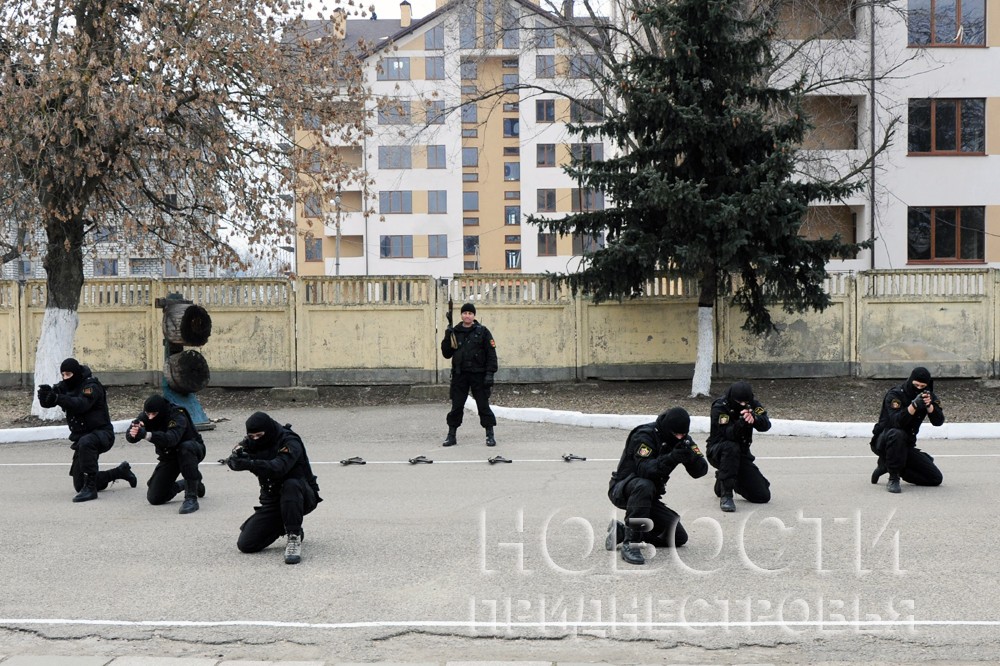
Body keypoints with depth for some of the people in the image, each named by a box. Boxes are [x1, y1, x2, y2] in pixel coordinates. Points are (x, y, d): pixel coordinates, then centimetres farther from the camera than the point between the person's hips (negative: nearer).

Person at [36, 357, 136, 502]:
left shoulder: (91, 386, -16)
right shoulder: (66, 386, 5)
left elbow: (81, 404, -35)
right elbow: (47, 402, -7)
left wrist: (57, 398, -47)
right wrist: (45, 395, -30)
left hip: (101, 433, -8)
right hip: (81, 436, 8)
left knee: (86, 442, -44)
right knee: (79, 485, 10)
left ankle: (90, 488, -35)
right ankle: (121, 471, 31)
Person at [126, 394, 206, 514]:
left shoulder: (178, 417, -31)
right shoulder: (146, 417, -14)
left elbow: (172, 438, -51)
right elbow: (129, 436, -26)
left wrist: (147, 435, -64)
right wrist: (134, 433, -50)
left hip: (193, 449, -5)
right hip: (169, 457, 5)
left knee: (186, 447, -42)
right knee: (154, 498, -6)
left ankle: (191, 498, -36)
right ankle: (183, 485, 24)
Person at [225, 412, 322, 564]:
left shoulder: (290, 443, -21)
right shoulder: (253, 442, 1)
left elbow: (278, 468, -38)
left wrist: (249, 464, -50)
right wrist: (236, 457, -38)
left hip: (303, 497, -6)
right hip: (272, 501, 6)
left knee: (290, 485, -41)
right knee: (245, 545, -6)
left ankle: (294, 536, -28)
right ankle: (284, 527, 16)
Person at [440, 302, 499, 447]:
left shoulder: (482, 331, 0)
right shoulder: (455, 332, 8)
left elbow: (491, 353, -3)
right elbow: (446, 354, 9)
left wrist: (490, 373, -11)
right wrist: (447, 339, -6)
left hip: (478, 375, -2)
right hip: (459, 375, 2)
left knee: (483, 405, 0)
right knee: (456, 406, 5)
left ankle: (490, 435, 8)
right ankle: (451, 435, 14)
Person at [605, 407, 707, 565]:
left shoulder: (683, 440, -2)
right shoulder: (644, 436, -21)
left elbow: (701, 471, -11)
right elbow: (644, 470, -36)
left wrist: (691, 456, -32)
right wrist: (670, 458, -49)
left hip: (649, 497, 7)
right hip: (622, 490, -7)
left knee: (679, 537, -2)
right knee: (644, 486, -40)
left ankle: (622, 530, 10)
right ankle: (629, 544, -33)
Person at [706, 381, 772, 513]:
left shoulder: (753, 405, -5)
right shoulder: (719, 408, -19)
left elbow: (766, 425, -22)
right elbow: (728, 435, -31)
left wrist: (754, 418, -43)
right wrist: (741, 422, -49)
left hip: (742, 454, 5)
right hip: (717, 451, -5)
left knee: (763, 496, -3)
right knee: (731, 447, -41)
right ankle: (726, 495, -31)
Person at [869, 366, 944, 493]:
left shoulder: (929, 396, 0)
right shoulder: (894, 395, -17)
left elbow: (939, 421, -14)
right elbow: (897, 422, -32)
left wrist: (929, 405, -31)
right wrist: (914, 405, -44)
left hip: (906, 445, 6)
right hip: (883, 441, -6)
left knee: (936, 478, -2)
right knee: (897, 434, -41)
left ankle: (887, 465, 8)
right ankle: (893, 478, -25)